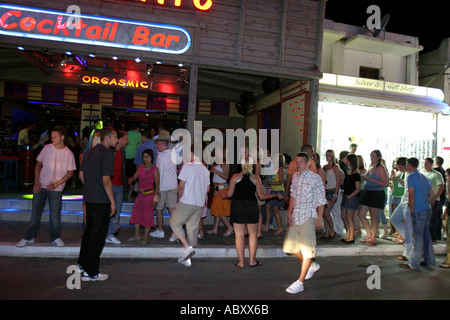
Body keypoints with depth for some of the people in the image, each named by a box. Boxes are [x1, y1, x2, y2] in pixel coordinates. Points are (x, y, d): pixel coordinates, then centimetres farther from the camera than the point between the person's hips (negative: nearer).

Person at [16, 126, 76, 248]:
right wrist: (36, 182, -1)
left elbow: (70, 172, -3)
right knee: (35, 213, 8)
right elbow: (38, 164, 8)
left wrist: (56, 184, -11)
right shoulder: (47, 148, 0)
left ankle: (55, 237, 21)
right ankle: (29, 237, 23)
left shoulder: (68, 154, -7)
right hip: (41, 186, 2)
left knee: (55, 215, 3)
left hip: (56, 189, -2)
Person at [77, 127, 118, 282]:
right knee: (98, 235, 0)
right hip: (101, 201, -9)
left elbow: (81, 174, 17)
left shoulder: (89, 152, 12)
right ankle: (91, 273, 8)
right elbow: (106, 181, -19)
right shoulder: (106, 154, -15)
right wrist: (113, 202, -13)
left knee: (89, 231, 20)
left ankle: (82, 264, 32)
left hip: (89, 199, 9)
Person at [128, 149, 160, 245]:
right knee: (136, 213, 10)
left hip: (149, 195, -6)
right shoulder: (141, 167, 9)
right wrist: (130, 179, -22)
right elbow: (134, 177, 3)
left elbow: (157, 185, -8)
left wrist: (155, 199, -11)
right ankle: (137, 236, 25)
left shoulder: (154, 169, -8)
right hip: (140, 194, 6)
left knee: (147, 215, -1)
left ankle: (146, 238, 9)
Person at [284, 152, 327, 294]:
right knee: (291, 247, 11)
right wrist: (289, 212, 6)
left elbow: (321, 200, -5)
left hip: (308, 217, -7)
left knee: (307, 249, -1)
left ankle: (300, 283, 7)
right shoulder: (295, 176, 9)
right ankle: (313, 265, 35)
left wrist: (319, 219, -6)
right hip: (295, 217, 7)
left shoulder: (315, 178, -9)